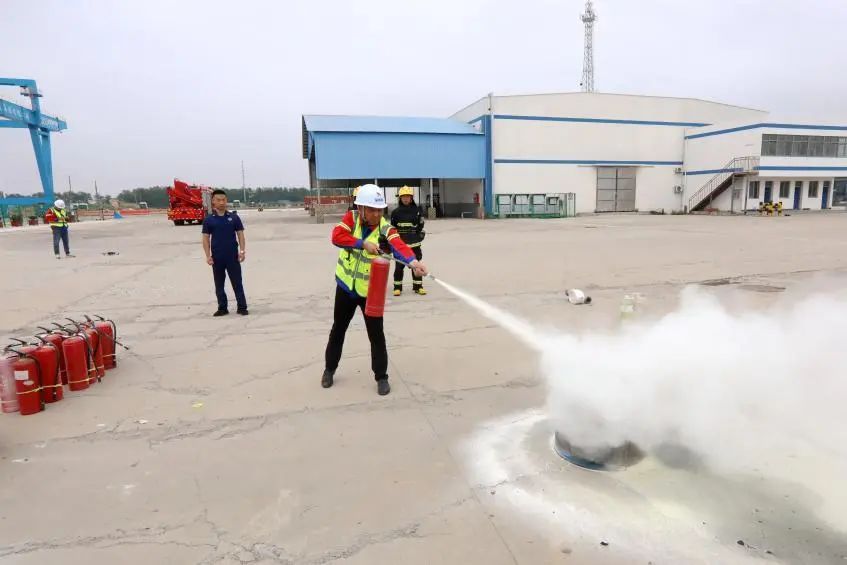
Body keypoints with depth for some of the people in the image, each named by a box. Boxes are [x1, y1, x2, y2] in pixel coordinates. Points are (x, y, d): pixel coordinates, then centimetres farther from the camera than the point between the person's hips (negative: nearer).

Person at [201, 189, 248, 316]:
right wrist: (208, 256, -7)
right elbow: (206, 238, 2)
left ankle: (242, 307, 8)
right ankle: (222, 308, 18)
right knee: (219, 284, 8)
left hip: (233, 256, -1)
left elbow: (240, 235, 3)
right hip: (217, 257, 1)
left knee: (237, 282, 2)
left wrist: (242, 251, -8)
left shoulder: (234, 217, 2)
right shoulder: (208, 220, 2)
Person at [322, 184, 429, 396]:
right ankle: (329, 369, 37)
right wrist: (362, 243, -33)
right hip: (345, 286, 2)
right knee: (338, 330, 17)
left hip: (370, 290, -2)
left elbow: (398, 245, -36)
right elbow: (336, 236, -24)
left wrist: (413, 261, -56)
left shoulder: (385, 228, -17)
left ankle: (381, 377, 19)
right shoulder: (351, 218, -9)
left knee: (376, 334, 1)